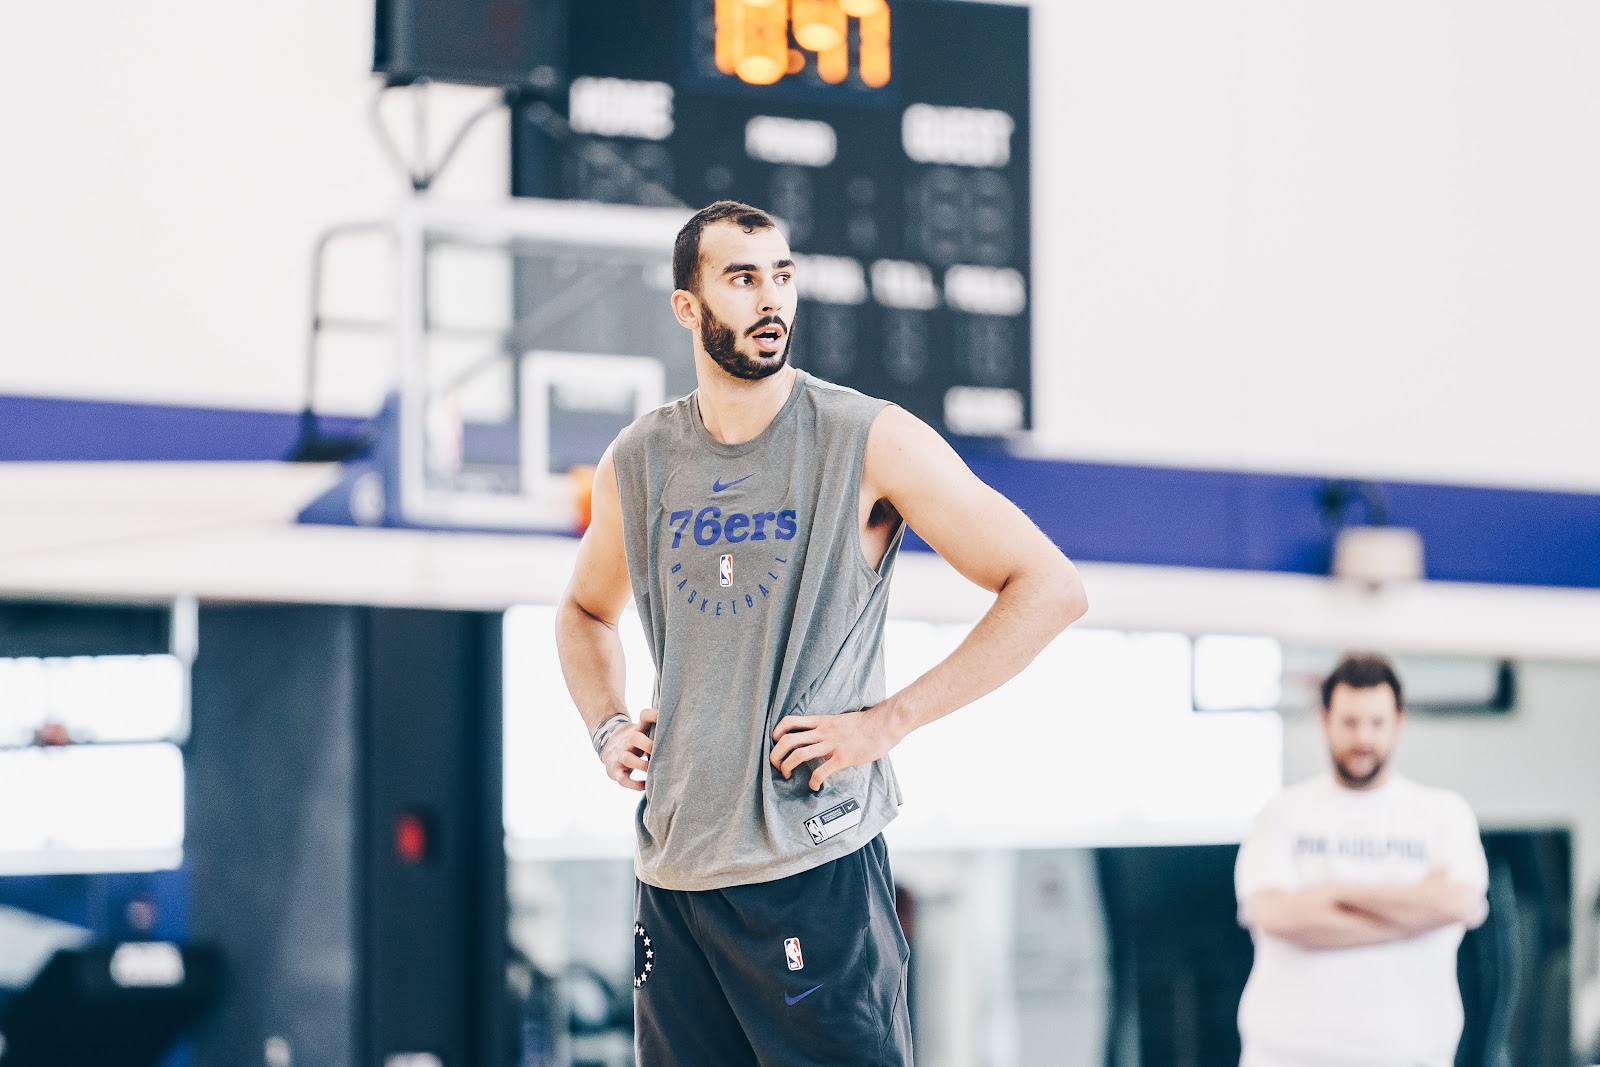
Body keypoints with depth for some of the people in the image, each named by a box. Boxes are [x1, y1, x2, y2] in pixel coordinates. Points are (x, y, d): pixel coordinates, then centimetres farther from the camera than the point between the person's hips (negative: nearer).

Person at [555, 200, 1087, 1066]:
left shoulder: (869, 442, -5)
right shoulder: (636, 464, 9)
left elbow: (1049, 588, -8)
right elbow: (586, 612, 29)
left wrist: (890, 719, -12)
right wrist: (606, 727, 10)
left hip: (815, 869, -4)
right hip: (671, 866, 5)